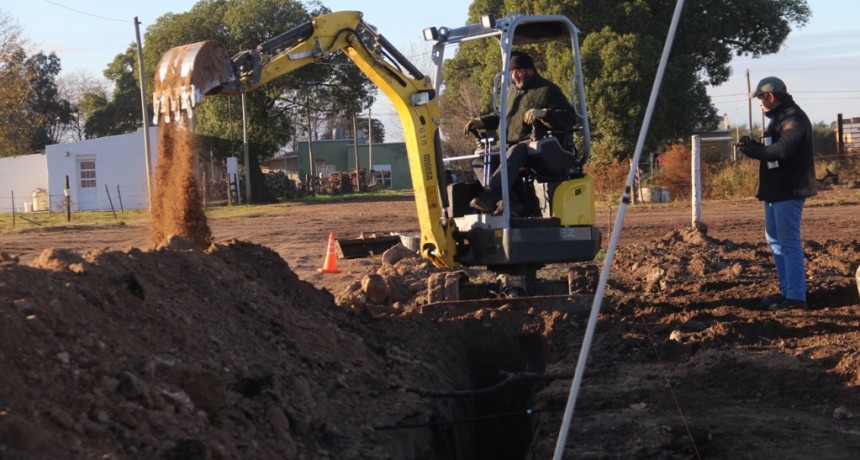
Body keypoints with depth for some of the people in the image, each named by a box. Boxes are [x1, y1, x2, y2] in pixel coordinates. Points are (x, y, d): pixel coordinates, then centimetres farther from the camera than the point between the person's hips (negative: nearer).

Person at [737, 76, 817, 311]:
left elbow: (782, 149, -28)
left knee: (789, 243, -11)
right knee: (775, 241, 16)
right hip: (775, 190, 11)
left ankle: (796, 296, -11)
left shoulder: (794, 118, -15)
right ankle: (787, 290, 22)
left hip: (788, 190, -11)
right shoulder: (778, 118, 18)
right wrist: (754, 147, 0)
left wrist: (754, 151, -16)